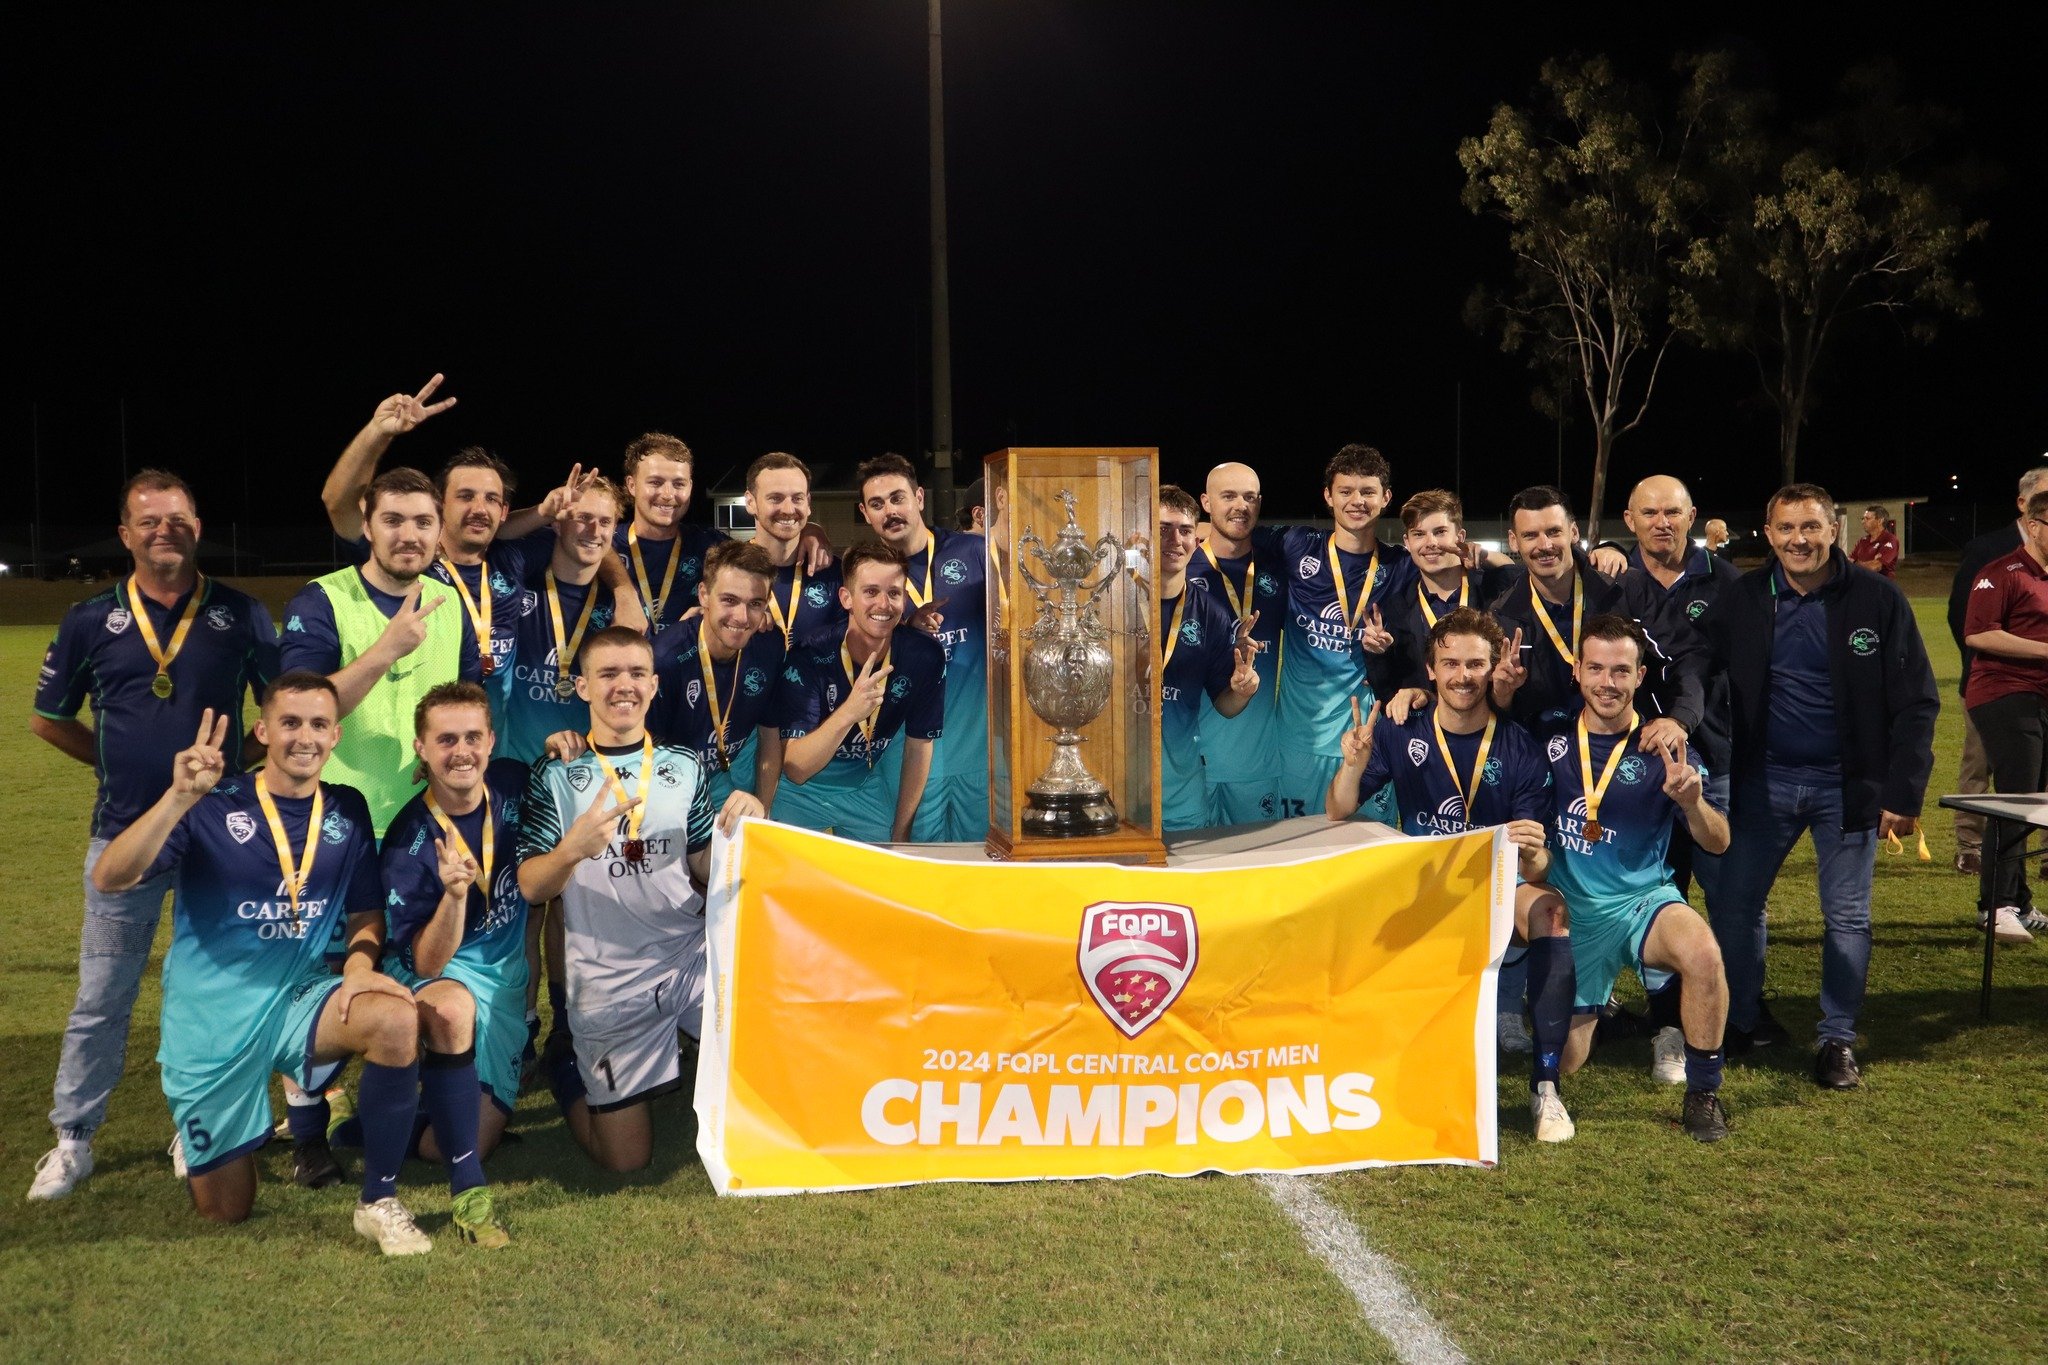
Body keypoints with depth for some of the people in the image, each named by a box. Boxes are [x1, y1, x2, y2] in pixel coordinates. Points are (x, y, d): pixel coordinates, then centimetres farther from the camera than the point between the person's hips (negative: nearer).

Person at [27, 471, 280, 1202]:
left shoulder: (240, 614, -1)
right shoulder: (91, 620, 1)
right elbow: (49, 719, 11)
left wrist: (235, 758, -2)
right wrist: (121, 762, 4)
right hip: (124, 833, 0)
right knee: (101, 997, 7)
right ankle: (72, 1140, 20)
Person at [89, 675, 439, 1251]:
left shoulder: (347, 809, 2)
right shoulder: (214, 806, -9)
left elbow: (366, 916, 10)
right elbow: (109, 879, -20)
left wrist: (359, 971, -12)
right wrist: (179, 798, -33)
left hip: (300, 997, 2)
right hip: (212, 1014, -2)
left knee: (397, 1018, -32)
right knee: (225, 1210, 6)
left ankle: (379, 1202, -14)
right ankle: (199, 1135, 43)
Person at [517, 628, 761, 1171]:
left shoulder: (683, 767, 6)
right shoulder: (556, 775, -1)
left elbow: (705, 870, 7)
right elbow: (530, 888, -6)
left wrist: (742, 828, -13)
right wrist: (573, 848, -27)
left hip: (692, 956, 3)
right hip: (608, 980, -2)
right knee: (625, 1158, 0)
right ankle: (574, 1074, 30)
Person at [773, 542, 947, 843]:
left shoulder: (925, 656, -18)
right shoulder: (808, 658, -28)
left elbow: (918, 745, -4)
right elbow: (794, 770, -33)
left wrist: (900, 833, 1)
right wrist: (848, 713, -48)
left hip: (867, 787, 3)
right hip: (803, 789, -3)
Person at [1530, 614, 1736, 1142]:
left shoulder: (1663, 750, -6)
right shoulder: (1551, 739, -3)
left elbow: (1718, 843, -9)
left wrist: (1690, 801, -30)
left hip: (1644, 900, -1)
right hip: (1573, 911, 2)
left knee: (1703, 953, -35)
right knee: (1564, 1063, 1)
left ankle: (1703, 1093, -12)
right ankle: (1591, 1005, 38)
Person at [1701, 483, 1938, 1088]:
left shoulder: (1878, 599, -7)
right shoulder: (1743, 599, -2)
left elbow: (1916, 703, -6)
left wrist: (1903, 792, -11)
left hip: (1850, 784, -2)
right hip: (1766, 780, 2)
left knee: (1847, 917, 6)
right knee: (1732, 904, 5)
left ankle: (1838, 1039, 21)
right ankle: (1736, 1022, 23)